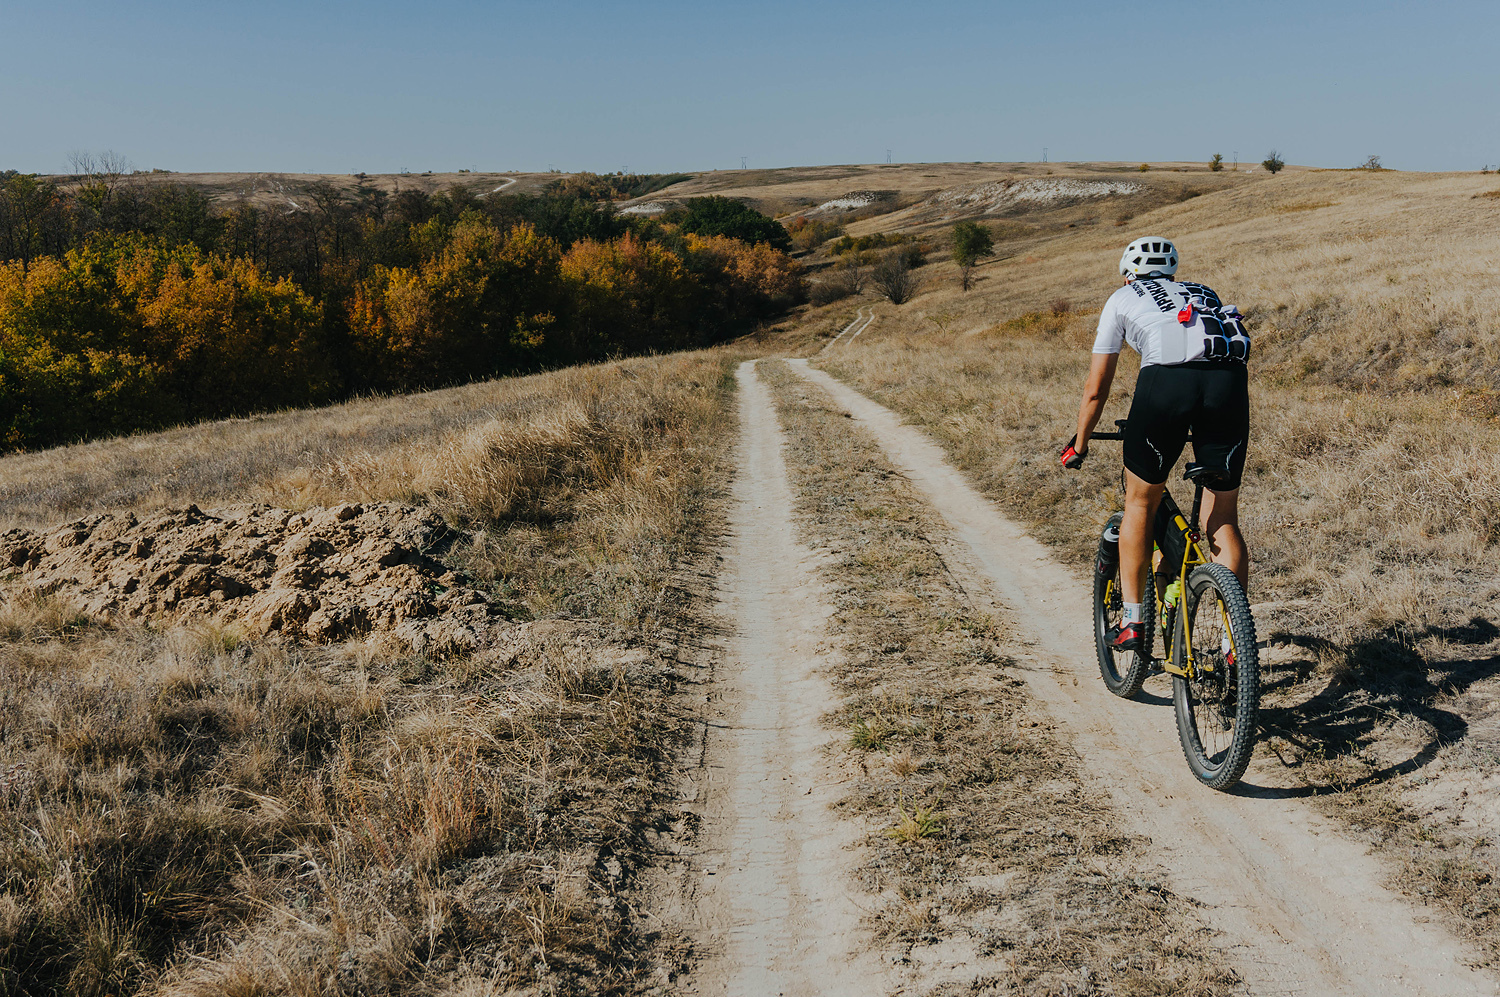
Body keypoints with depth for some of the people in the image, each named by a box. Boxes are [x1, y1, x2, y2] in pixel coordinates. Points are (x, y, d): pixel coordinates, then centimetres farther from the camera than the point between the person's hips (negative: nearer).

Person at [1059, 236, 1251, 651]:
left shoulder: (1122, 298, 26)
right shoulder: (1203, 294, 36)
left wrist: (1078, 446, 38)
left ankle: (1131, 621, 20)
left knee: (1140, 503, 17)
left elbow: (1095, 390, 25)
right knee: (1223, 519, 13)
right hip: (1229, 382, 3)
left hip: (1166, 381, -3)